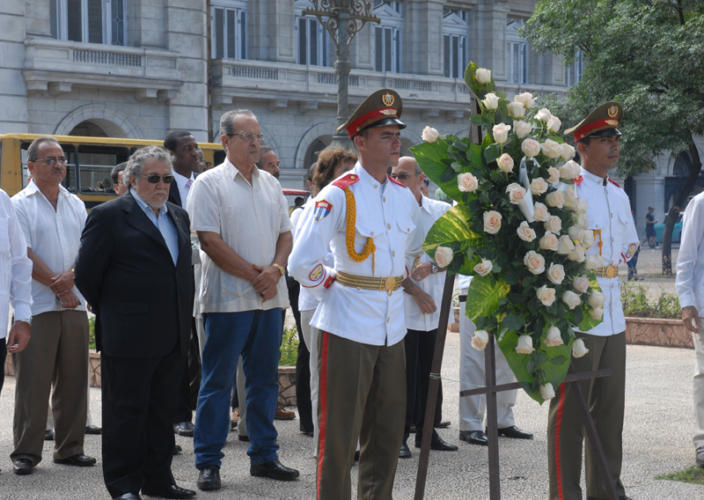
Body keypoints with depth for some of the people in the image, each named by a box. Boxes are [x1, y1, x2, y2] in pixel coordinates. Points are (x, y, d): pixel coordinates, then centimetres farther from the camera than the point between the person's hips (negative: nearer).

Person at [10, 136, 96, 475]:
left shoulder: (76, 205, 15)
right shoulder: (20, 205, -1)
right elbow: (25, 256, -9)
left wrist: (70, 277, -12)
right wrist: (57, 286, -11)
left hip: (75, 304, 5)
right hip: (37, 306, -5)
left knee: (73, 380, 7)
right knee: (33, 382, -4)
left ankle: (69, 448, 16)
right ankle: (26, 452, 3)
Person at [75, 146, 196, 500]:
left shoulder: (179, 217, 16)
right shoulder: (109, 216, -6)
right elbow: (86, 275, -7)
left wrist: (183, 320, 13)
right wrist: (112, 314, 0)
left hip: (172, 338, 7)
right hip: (129, 338, -7)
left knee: (163, 412, 12)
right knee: (126, 413, 0)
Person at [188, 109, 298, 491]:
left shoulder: (270, 184, 14)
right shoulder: (209, 184, -5)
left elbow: (285, 233, 13)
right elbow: (210, 241, -13)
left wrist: (275, 269, -7)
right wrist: (254, 276, -13)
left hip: (270, 298, 6)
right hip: (227, 298, -6)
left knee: (265, 379, 11)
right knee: (217, 381, -1)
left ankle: (264, 456, 20)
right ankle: (208, 463, 5)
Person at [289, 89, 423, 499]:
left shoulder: (405, 196, 8)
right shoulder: (339, 195, -13)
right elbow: (302, 264, -16)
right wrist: (335, 286, -2)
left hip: (392, 329, 7)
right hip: (348, 328, -7)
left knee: (388, 432, 13)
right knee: (341, 435, 0)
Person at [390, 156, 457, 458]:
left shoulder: (442, 211, 7)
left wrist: (431, 267, -14)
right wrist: (415, 291, -12)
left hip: (434, 308, 3)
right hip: (401, 307, -3)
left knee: (430, 371, 8)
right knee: (403, 372, -3)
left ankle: (427, 430, 19)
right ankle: (400, 435, 5)